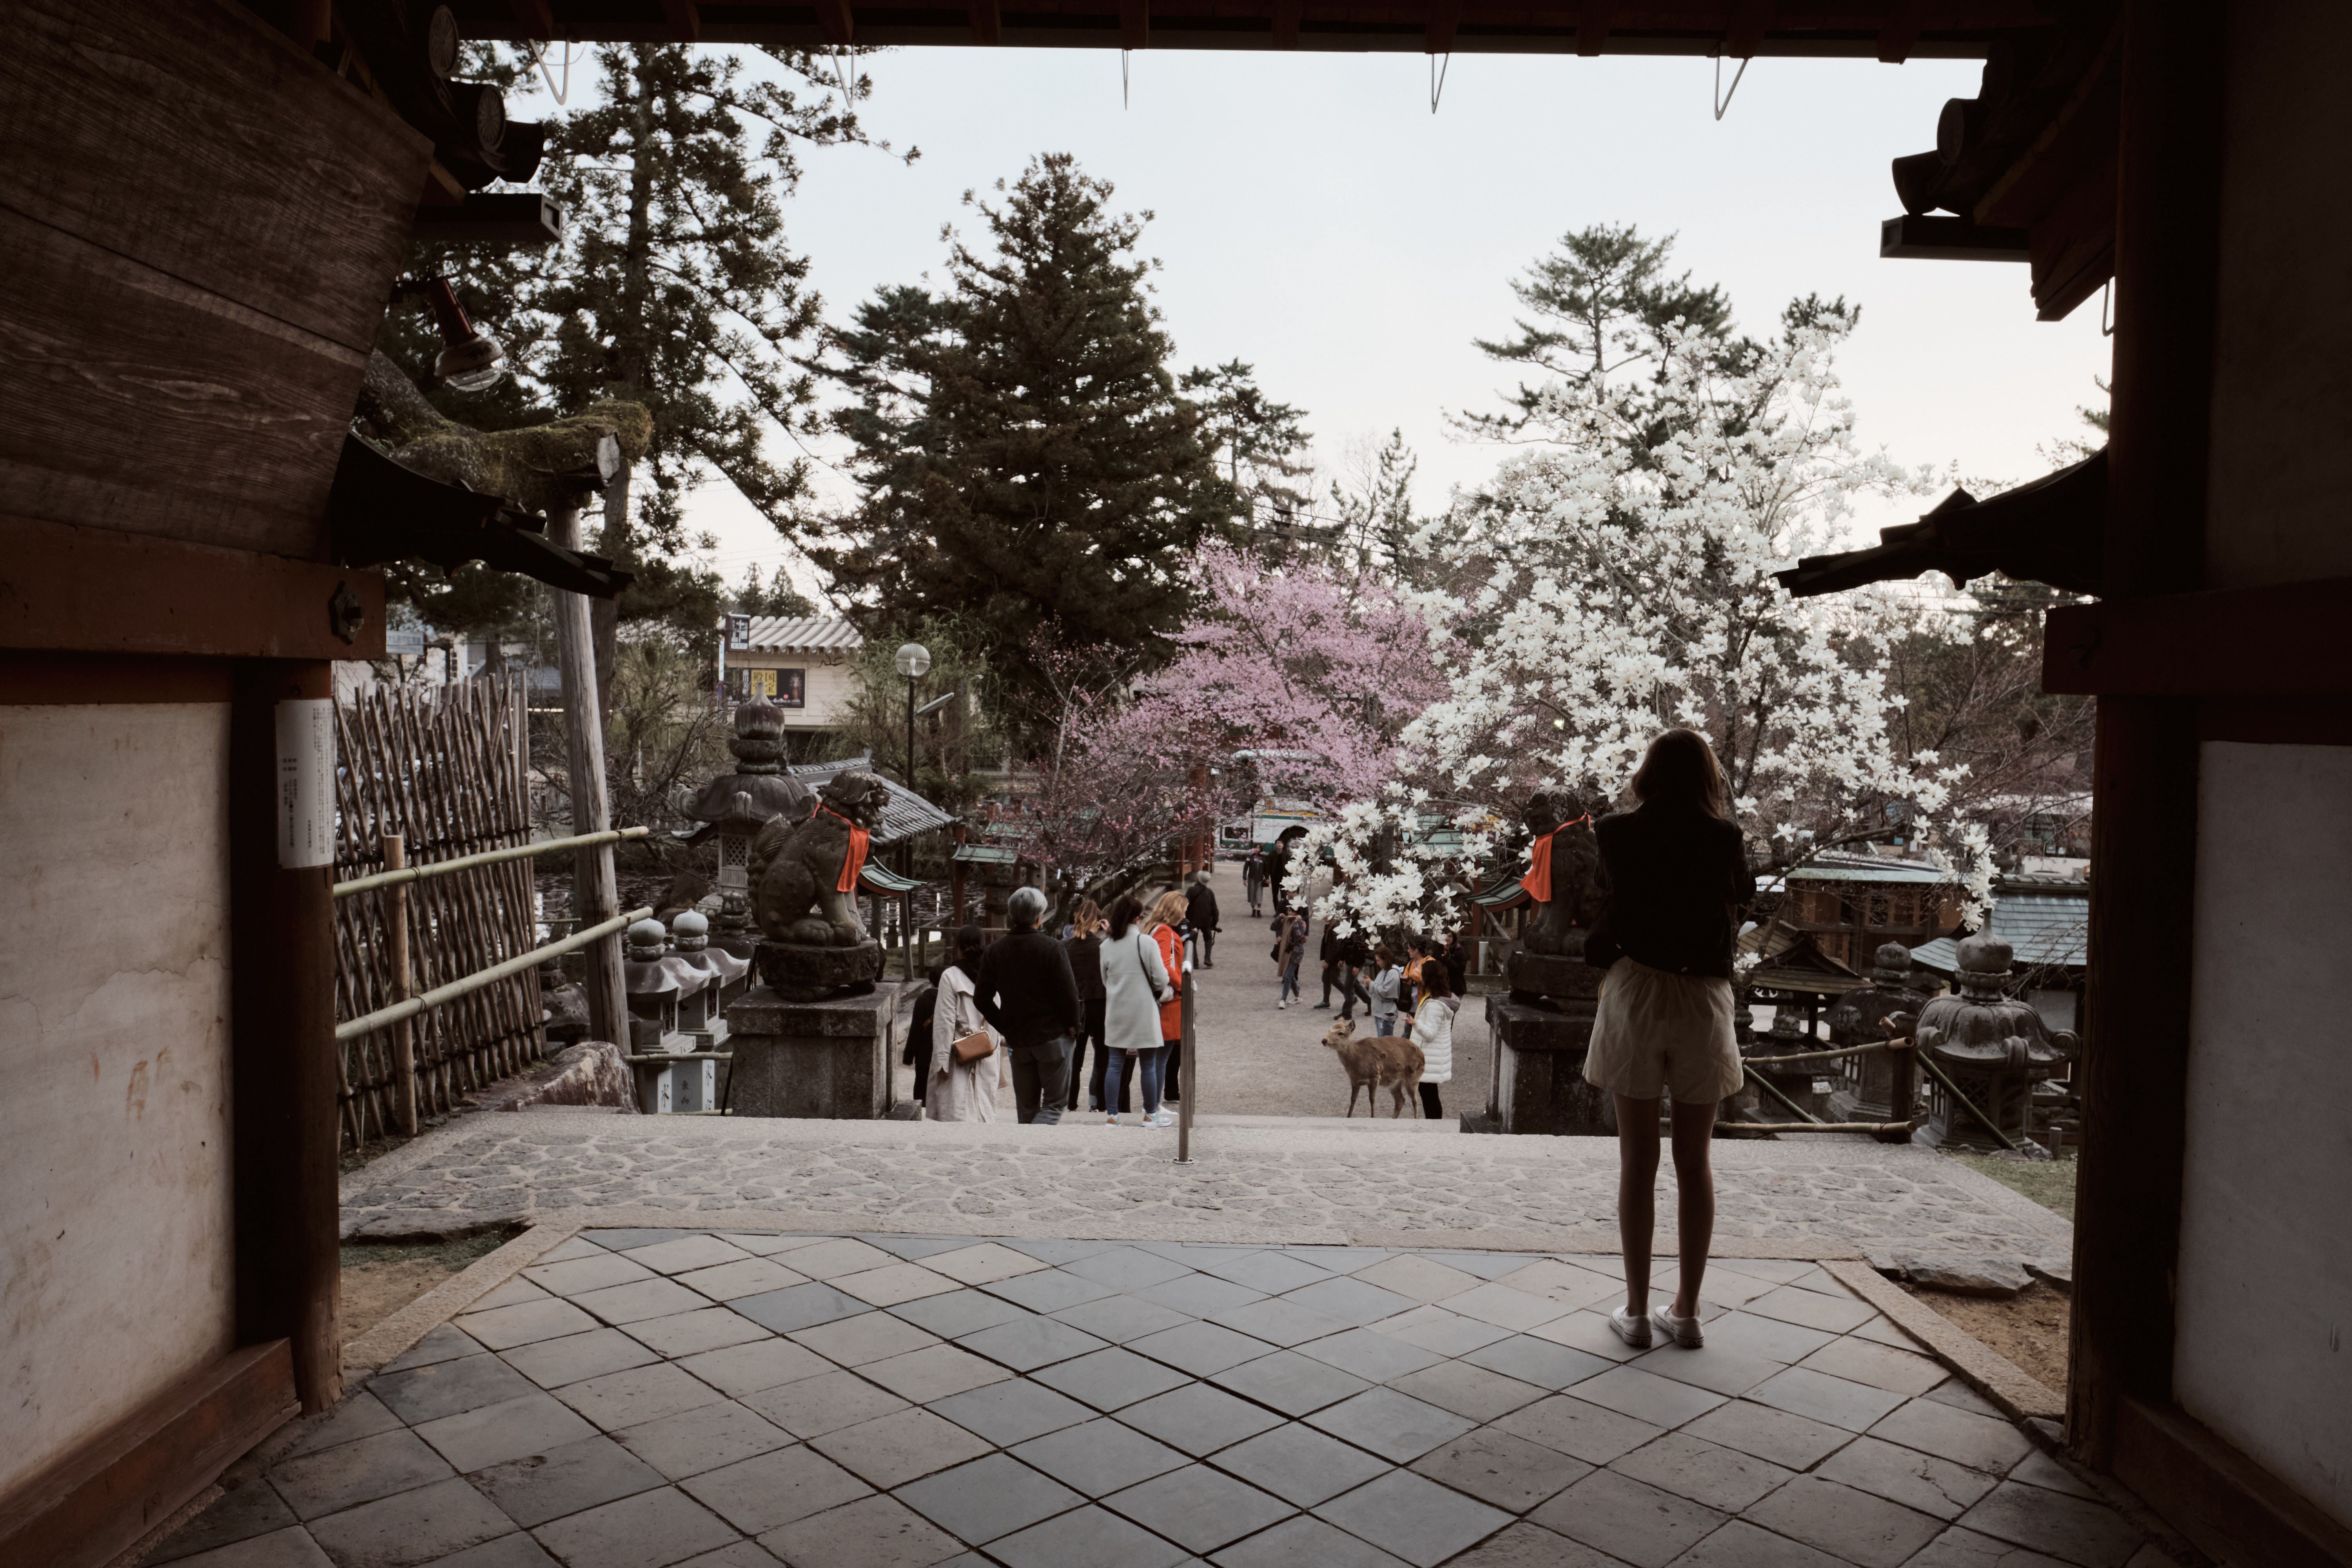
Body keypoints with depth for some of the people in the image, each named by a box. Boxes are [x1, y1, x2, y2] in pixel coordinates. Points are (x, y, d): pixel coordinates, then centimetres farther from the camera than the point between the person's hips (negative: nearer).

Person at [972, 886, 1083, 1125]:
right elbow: (1068, 994, -13)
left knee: (1026, 1107, 15)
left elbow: (983, 999, 2)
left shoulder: (995, 950, 1)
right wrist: (1074, 1025, 3)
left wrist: (1004, 1028, 12)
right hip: (1052, 1035, -4)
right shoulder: (1051, 948, -12)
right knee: (1054, 1103, 3)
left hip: (1017, 1039, 4)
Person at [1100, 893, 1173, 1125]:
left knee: (1116, 1065, 8)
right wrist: (1167, 992, 12)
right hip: (1144, 1012, -4)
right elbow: (1161, 980, -9)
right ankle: (1150, 1114, 16)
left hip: (1116, 1014, 4)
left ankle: (1112, 1115, 10)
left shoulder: (1106, 946, 0)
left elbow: (1105, 980, 10)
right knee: (1148, 1066, 8)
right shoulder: (1147, 943, -12)